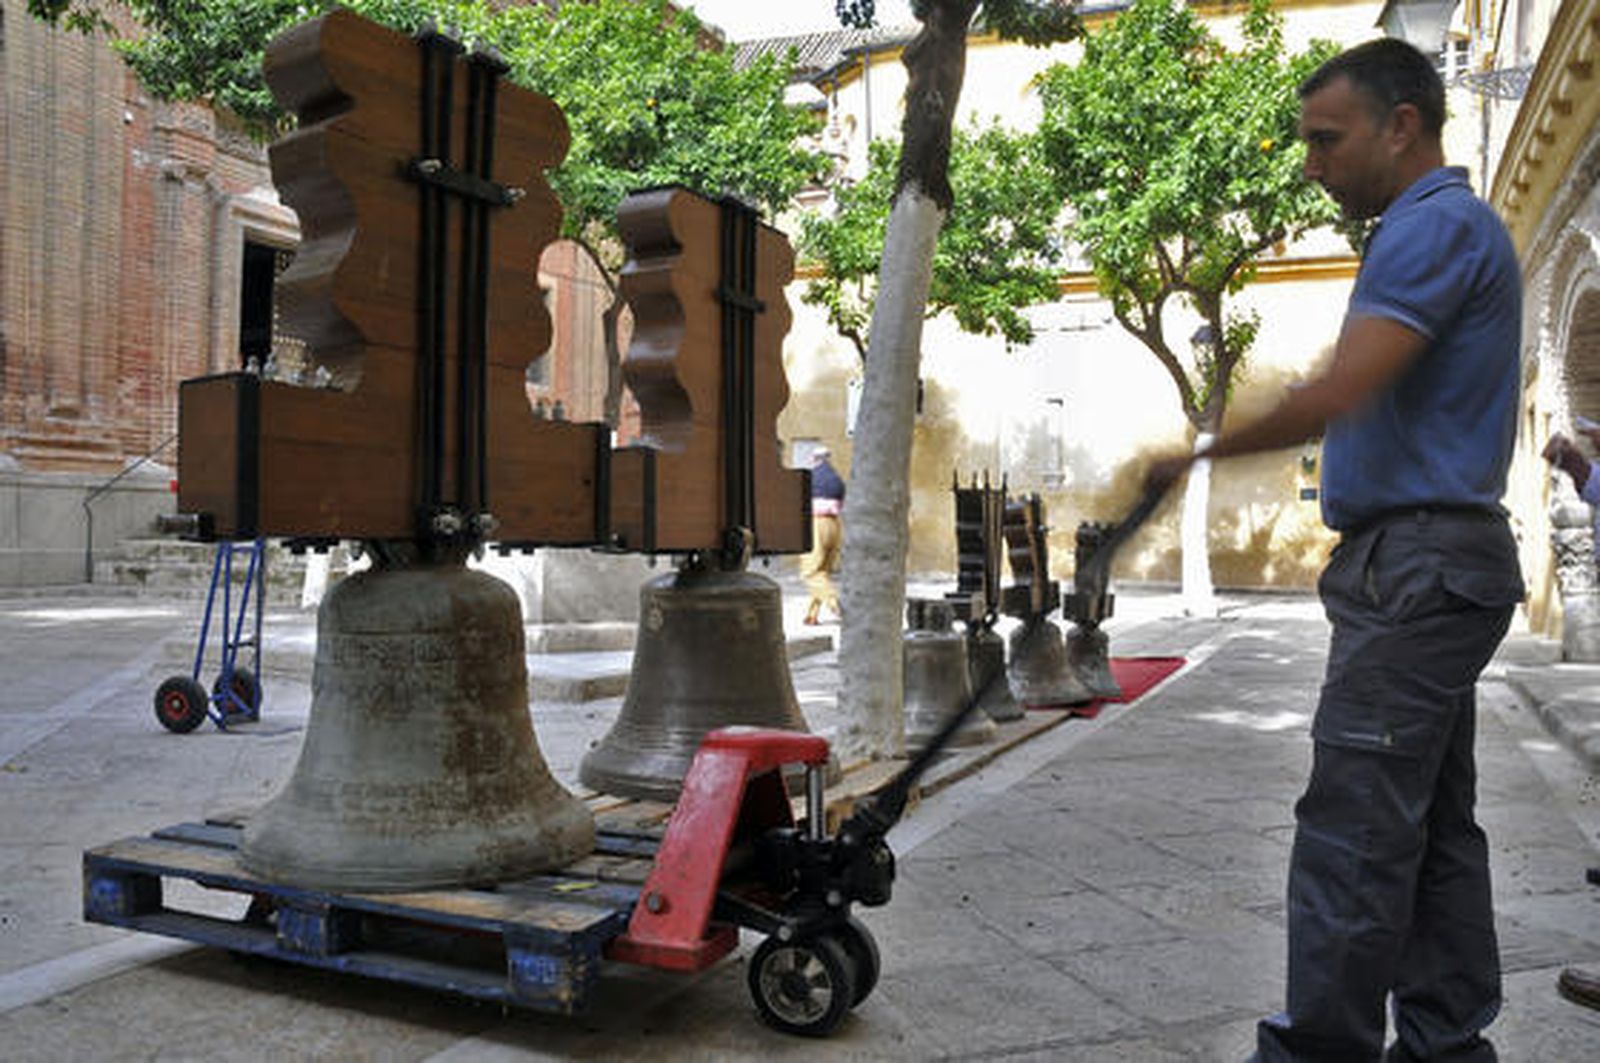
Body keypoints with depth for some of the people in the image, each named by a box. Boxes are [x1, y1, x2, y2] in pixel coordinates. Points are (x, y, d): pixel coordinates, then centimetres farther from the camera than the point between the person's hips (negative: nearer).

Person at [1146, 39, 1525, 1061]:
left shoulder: (1435, 226, -12)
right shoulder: (1453, 226, 22)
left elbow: (1339, 395, -22)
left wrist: (1196, 455, -12)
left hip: (1417, 570, -11)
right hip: (1437, 564, 11)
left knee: (1352, 825, -6)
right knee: (1436, 823, 12)